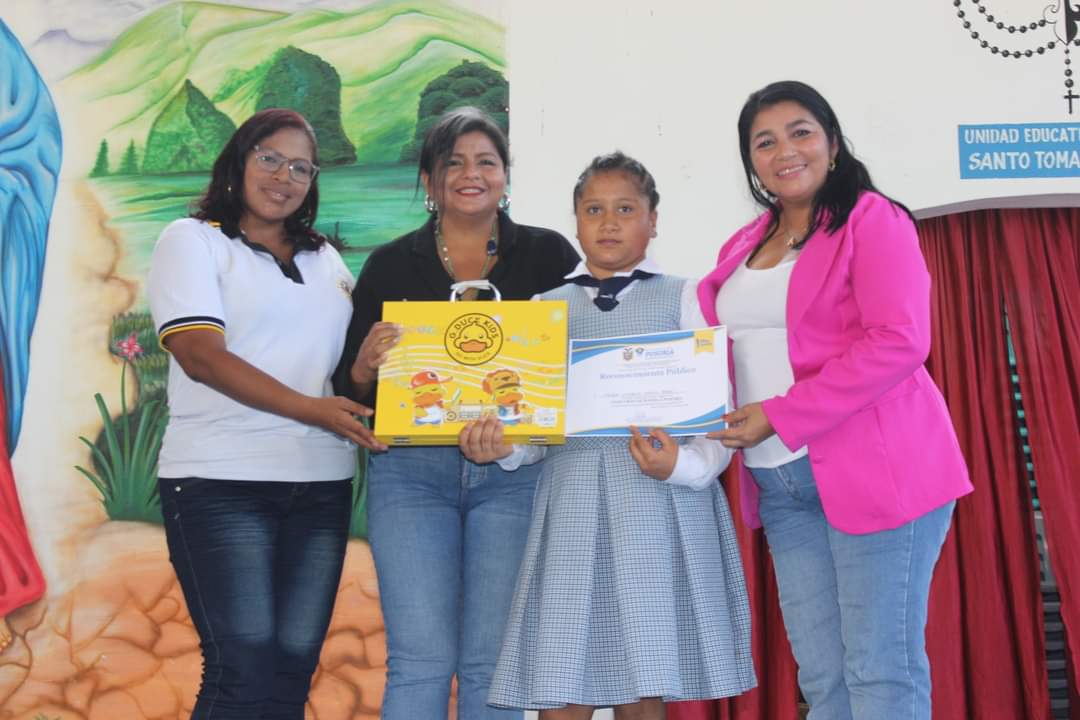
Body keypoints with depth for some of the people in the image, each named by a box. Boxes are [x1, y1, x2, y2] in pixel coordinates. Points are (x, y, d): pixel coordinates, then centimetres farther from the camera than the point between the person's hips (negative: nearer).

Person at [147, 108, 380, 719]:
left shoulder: (325, 258, 20)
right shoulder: (193, 240, 4)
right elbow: (201, 354, -10)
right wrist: (309, 409, -19)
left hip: (321, 484, 5)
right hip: (222, 483, -5)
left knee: (294, 670, 3)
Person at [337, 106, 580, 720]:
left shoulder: (548, 255, 8)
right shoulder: (391, 265, 10)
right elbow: (353, 384, 11)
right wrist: (367, 365, -11)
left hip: (514, 471, 0)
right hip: (411, 469, 0)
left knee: (493, 662, 3)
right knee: (420, 660, -2)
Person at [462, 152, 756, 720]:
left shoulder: (682, 297, 8)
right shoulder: (546, 307, 15)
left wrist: (682, 464, -17)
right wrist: (503, 446, -10)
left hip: (659, 500, -2)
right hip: (572, 499, 2)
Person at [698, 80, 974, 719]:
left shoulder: (872, 220, -4)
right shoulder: (743, 248, 17)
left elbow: (898, 341, -15)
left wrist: (780, 416, -17)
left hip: (875, 467, -6)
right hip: (780, 482, 7)